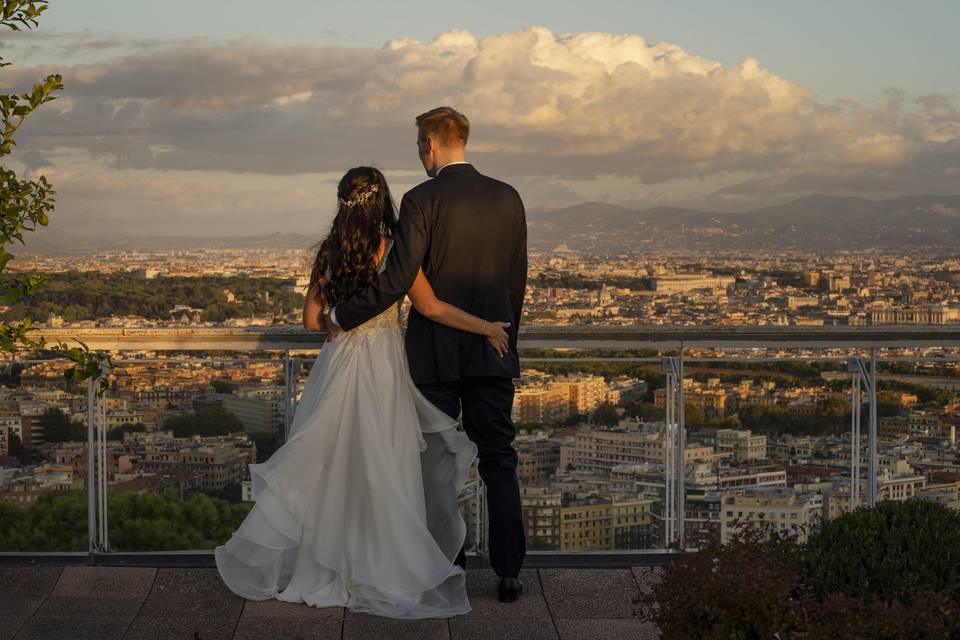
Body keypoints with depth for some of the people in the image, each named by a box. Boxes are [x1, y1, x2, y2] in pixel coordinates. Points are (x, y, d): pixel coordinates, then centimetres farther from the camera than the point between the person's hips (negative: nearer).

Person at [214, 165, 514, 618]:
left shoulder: (330, 252, 1)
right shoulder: (395, 250, -11)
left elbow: (312, 321, 5)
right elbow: (432, 309, -10)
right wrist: (487, 328, -1)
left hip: (336, 363, 4)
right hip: (381, 367, -4)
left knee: (327, 466, 13)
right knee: (381, 470, 3)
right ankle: (385, 575, 10)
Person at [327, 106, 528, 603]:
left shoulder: (422, 200, -11)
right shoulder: (508, 198, 5)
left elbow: (397, 280, -17)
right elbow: (517, 281, 10)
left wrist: (342, 316, -5)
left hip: (435, 353, -4)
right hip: (492, 355, 4)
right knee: (499, 461, 7)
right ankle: (508, 572, 4)